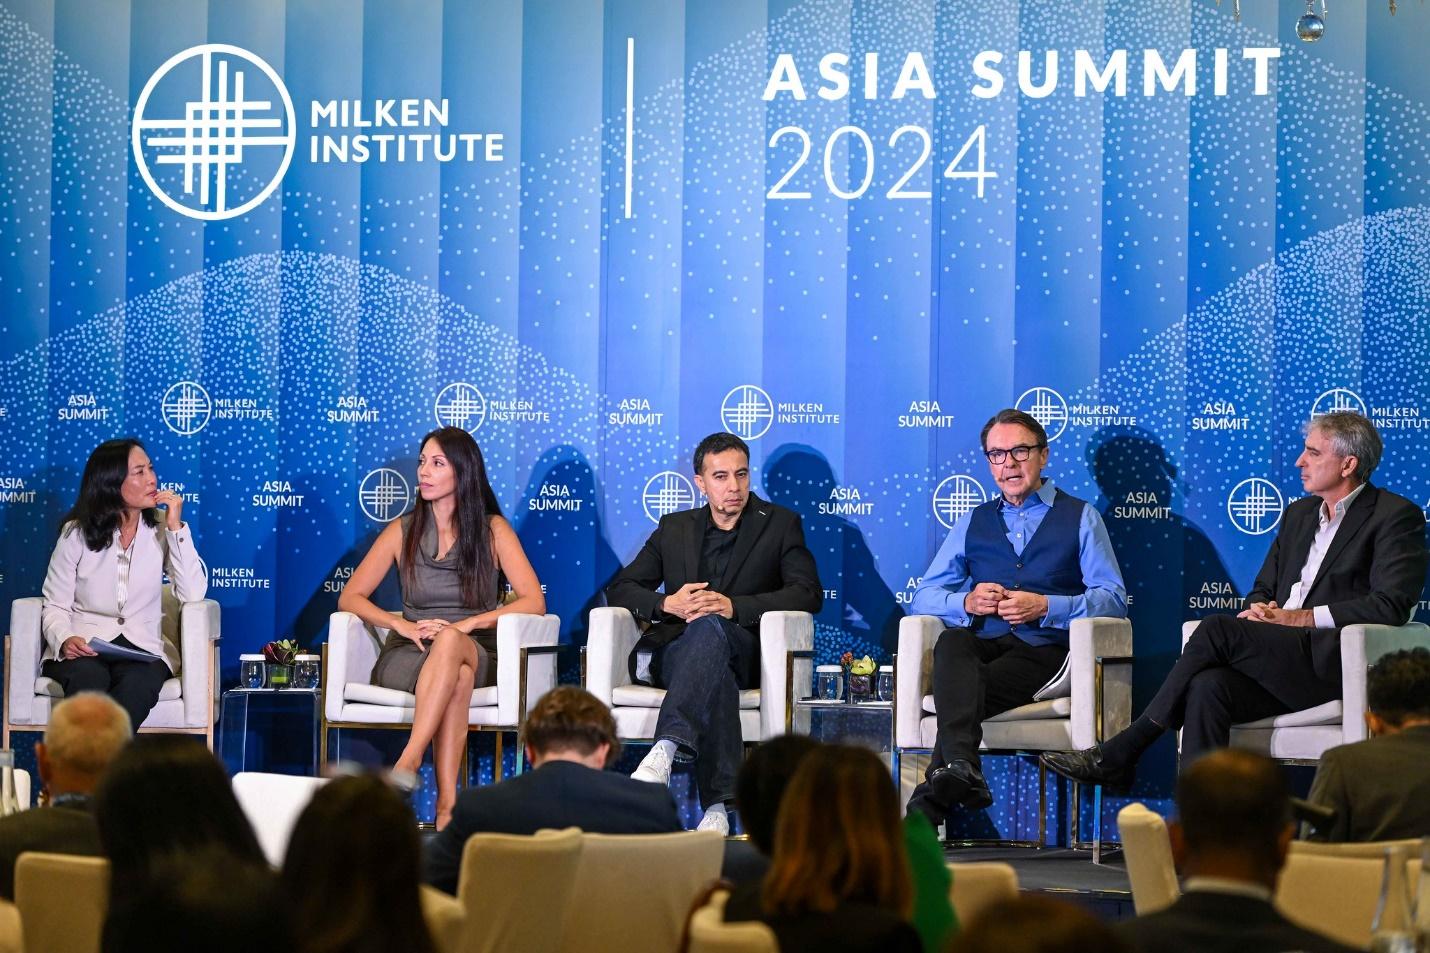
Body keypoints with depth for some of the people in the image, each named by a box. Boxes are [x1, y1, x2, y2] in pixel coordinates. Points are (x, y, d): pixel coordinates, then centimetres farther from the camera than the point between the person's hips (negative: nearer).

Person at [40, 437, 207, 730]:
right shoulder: (77, 534, 3)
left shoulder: (160, 531, 6)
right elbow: (55, 606, 3)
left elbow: (193, 594, -7)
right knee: (87, 677, -37)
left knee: (138, 683, -36)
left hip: (143, 649, 1)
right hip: (84, 649, -1)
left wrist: (176, 527, -9)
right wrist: (65, 639, -19)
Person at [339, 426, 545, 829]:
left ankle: (407, 763, -47)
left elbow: (533, 601, -4)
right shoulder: (402, 531, 12)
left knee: (451, 643, -40)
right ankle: (447, 800, -49)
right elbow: (350, 597, 7)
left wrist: (466, 625, -18)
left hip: (477, 654, -1)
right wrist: (402, 625, -12)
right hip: (407, 657, 1)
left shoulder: (493, 530, 7)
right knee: (456, 675, -38)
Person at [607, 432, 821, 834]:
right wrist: (667, 604, -8)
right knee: (716, 677, -38)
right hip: (671, 651, 2)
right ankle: (719, 805, -52)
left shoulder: (780, 524, 12)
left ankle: (666, 749, -58)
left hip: (745, 654, -2)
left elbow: (808, 594, -2)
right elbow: (620, 589, 16)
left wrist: (734, 606, -17)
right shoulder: (674, 528, 21)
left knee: (709, 626, -40)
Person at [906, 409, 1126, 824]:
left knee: (973, 691, -34)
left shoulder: (1080, 517, 15)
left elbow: (1113, 598, 3)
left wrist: (1046, 607, -14)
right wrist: (967, 602, -7)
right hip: (980, 645, 2)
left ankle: (927, 806, -39)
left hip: (1044, 651, -2)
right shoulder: (973, 522, 25)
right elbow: (924, 596, 16)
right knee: (950, 642, -36)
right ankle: (961, 770, -56)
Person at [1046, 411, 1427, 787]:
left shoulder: (1398, 516, 0)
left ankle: (1119, 753, -18)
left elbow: (1390, 605, -12)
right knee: (1208, 687, -27)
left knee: (1218, 627, -24)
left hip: (1334, 660, -7)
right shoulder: (1299, 513, 25)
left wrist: (1302, 618, -13)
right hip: (1279, 658, 7)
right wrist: (1260, 611, 0)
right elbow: (1263, 590, 27)